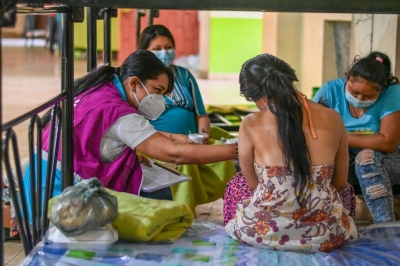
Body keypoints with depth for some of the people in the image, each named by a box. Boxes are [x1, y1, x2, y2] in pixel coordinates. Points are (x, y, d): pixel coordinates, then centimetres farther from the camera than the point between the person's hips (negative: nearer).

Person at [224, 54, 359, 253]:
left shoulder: (250, 125, -11)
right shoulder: (332, 119, -5)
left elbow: (252, 184, 3)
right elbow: (340, 183, 7)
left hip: (265, 232, 0)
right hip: (323, 234, 1)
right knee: (347, 191, 37)